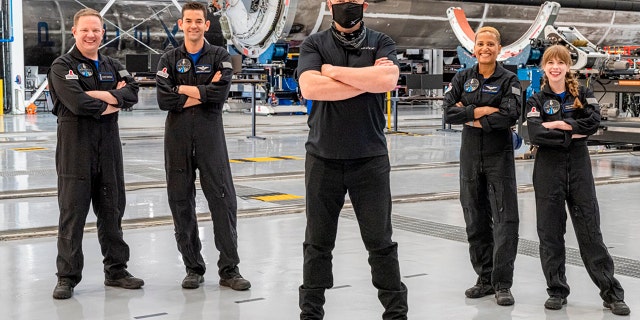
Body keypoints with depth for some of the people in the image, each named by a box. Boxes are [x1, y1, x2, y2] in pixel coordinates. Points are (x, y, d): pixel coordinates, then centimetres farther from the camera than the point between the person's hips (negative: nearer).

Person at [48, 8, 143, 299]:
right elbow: (77, 103, -19)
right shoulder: (63, 66, -3)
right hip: (75, 146, -5)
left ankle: (116, 270, 23)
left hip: (109, 145, 5)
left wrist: (97, 95, -16)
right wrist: (113, 102, -7)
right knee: (72, 213, -2)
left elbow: (132, 93, -3)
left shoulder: (113, 66, 14)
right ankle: (67, 277, 7)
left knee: (112, 210, 12)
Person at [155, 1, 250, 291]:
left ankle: (229, 269, 4)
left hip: (210, 136, -1)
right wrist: (203, 93, -9)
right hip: (177, 137, 2)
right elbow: (164, 100, -6)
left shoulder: (220, 57, 5)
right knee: (181, 202, 5)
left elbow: (220, 94, -12)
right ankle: (193, 268, 16)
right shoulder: (169, 60, 9)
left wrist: (183, 88, -7)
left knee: (223, 200, -4)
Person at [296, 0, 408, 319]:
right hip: (323, 159, 1)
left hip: (370, 159, 0)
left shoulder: (381, 43, 5)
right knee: (317, 243, 9)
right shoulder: (314, 44, 4)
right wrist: (367, 80, -13)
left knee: (380, 241, 6)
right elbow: (310, 87, -15)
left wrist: (333, 71, -11)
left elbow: (388, 80, -16)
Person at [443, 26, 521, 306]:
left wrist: (474, 119, -12)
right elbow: (449, 113, -6)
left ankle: (502, 284, -3)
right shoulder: (462, 79, 7)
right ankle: (485, 278, 20)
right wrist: (482, 110, -14)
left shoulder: (509, 80, -1)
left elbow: (510, 115, -17)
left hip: (500, 156, -3)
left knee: (505, 219, -8)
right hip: (470, 155, 4)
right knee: (476, 220, 9)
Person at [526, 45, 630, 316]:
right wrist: (572, 134, -14)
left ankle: (612, 293, 7)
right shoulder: (537, 100, 1)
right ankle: (557, 290, 17)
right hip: (548, 168, 0)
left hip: (579, 166, 0)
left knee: (590, 230, 1)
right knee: (550, 232, 4)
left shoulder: (583, 94, 5)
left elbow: (593, 122, -12)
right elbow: (535, 135, -14)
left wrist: (558, 124, -16)